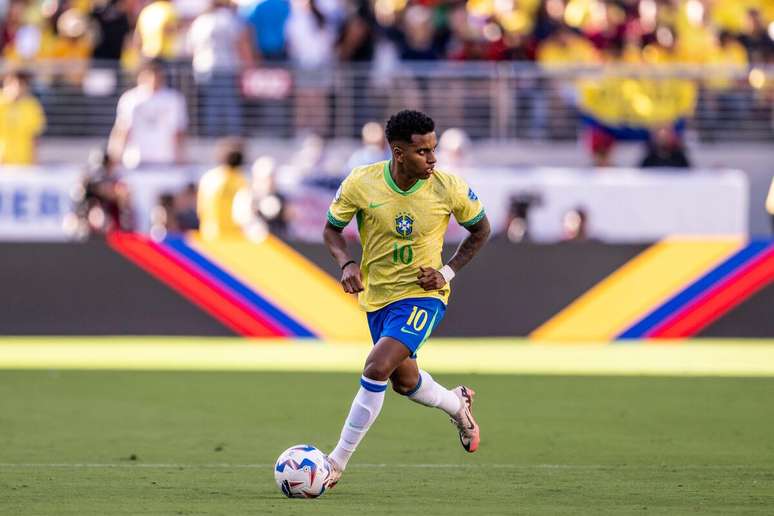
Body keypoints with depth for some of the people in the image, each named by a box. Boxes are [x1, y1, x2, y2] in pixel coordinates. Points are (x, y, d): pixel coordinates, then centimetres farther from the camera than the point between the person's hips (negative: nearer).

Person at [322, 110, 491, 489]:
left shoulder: (449, 189, -16)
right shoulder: (361, 184, -15)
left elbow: (480, 231, 3)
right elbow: (331, 230, 1)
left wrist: (448, 272, -9)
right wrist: (347, 264, -18)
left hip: (422, 295, -4)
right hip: (377, 297, 4)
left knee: (376, 368, -22)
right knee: (404, 381, 20)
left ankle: (337, 463, -12)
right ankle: (457, 404, 54)